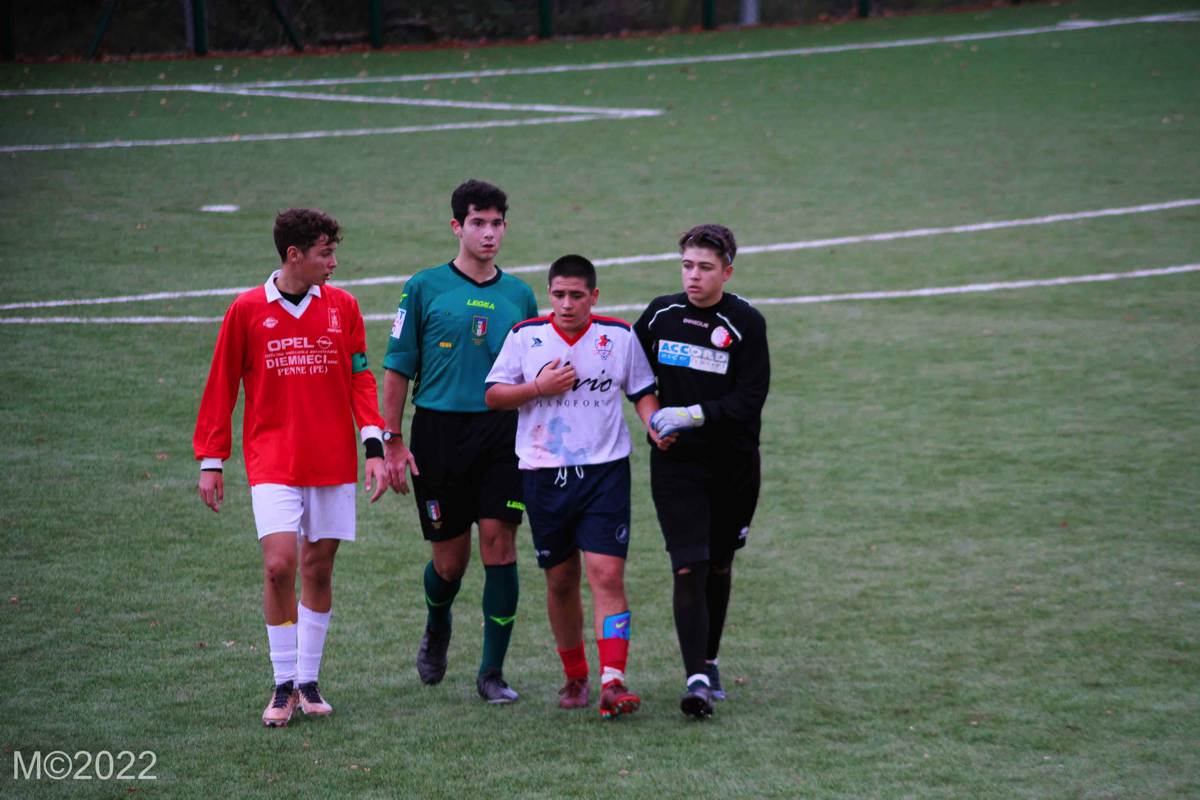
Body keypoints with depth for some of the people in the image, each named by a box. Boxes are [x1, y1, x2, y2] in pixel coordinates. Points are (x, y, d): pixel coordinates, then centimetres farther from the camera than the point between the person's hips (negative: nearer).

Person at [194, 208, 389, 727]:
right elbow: (221, 387, 4)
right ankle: (283, 685, 0)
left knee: (318, 568, 6)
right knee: (279, 565, -12)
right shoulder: (248, 310, -1)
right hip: (273, 463, -2)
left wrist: (374, 445, -5)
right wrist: (210, 460, 2)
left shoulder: (342, 306, 5)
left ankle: (308, 681, 17)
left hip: (332, 462, 2)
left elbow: (360, 380, 7)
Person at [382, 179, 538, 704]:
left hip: (503, 433, 2)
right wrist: (391, 440, -4)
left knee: (499, 542, -9)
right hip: (438, 431, -2)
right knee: (450, 558, 3)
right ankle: (437, 627, 37)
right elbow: (398, 367, 2)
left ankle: (493, 671, -1)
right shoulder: (425, 288, 2)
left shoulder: (520, 296, 11)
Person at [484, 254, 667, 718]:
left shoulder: (620, 336, 2)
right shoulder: (525, 336, 2)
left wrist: (656, 427, -9)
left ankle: (613, 681, -20)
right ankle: (574, 676, 25)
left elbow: (642, 392, 11)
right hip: (544, 473, 1)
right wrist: (539, 388, -11)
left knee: (608, 575, -14)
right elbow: (493, 396, 5)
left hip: (605, 471, -1)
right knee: (560, 580, 9)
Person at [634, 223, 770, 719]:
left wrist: (693, 415, -21)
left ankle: (709, 660, 32)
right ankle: (697, 678, -15)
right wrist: (654, 415, 9)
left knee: (719, 567, 13)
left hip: (733, 464, 0)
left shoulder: (746, 324, -7)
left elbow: (749, 400, -14)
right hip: (675, 462, 0)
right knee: (688, 568, -12)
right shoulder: (661, 314, 2)